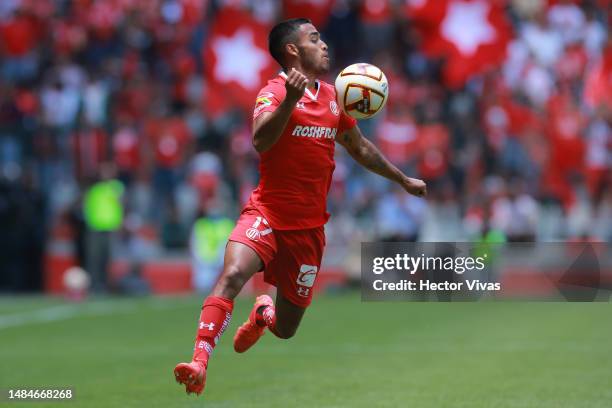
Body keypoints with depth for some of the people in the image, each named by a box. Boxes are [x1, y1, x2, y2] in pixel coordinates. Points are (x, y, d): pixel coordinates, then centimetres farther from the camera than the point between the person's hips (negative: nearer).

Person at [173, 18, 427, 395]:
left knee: (286, 330, 9)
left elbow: (359, 147, 26)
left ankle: (264, 313, 45)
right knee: (233, 274, -33)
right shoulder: (275, 92, -10)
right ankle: (200, 363, -34)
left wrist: (403, 179, 34)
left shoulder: (332, 96, 10)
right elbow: (260, 142, -29)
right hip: (268, 213, -5)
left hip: (308, 226, 5)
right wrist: (289, 100, -43)